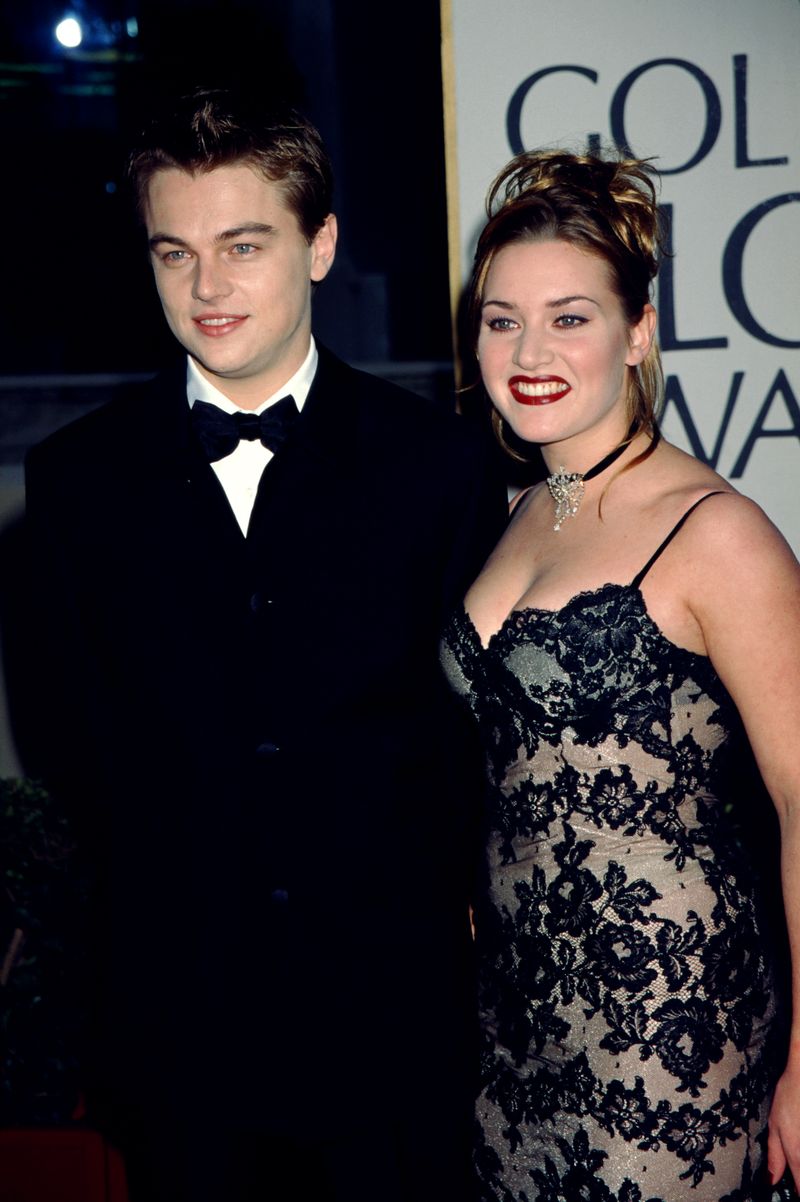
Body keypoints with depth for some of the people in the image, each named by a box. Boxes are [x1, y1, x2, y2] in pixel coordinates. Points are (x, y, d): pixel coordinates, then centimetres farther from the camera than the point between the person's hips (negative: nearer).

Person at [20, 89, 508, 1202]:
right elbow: (71, 731, 5)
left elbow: (489, 715, 1)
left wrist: (444, 893, -5)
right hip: (176, 1016, 1)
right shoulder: (79, 475, 1)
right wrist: (166, 886, 1)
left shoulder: (442, 463, -2)